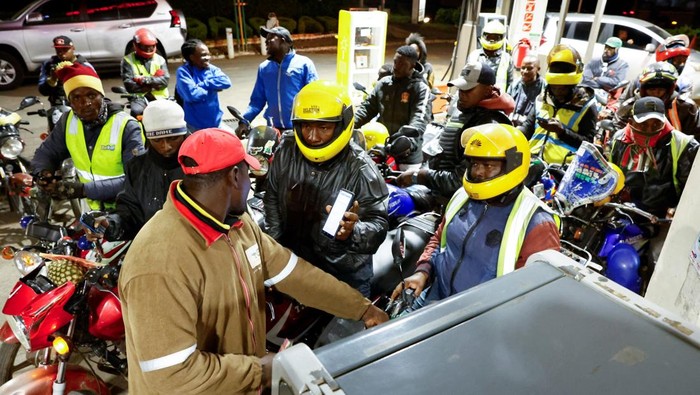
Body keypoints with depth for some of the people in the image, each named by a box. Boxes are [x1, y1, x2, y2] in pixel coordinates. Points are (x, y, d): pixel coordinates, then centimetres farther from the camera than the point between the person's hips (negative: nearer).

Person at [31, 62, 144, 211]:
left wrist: (86, 190, -31)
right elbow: (46, 153, 16)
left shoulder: (127, 127, -17)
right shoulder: (68, 121, 1)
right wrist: (42, 172, -8)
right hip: (96, 210, 4)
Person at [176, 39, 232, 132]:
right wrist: (213, 88, -11)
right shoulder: (183, 71, -10)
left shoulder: (212, 69, 4)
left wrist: (202, 85, -18)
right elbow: (192, 94, -25)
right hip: (195, 126, -5)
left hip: (216, 122, 5)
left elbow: (226, 82, -13)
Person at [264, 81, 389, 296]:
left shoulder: (360, 169, -24)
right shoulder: (286, 152, -9)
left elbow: (379, 224, -24)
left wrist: (352, 232, -44)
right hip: (293, 259, 4)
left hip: (344, 272, -4)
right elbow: (272, 199, 3)